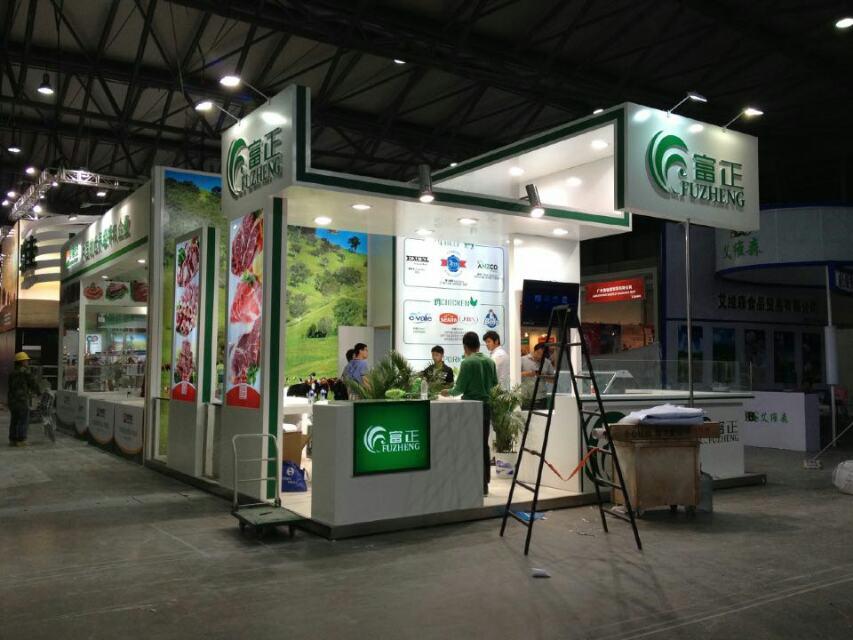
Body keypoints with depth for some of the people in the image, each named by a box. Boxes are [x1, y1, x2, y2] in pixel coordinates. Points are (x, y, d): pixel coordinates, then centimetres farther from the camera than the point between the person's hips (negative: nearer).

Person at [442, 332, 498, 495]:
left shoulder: (467, 363, -12)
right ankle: (484, 484, 17)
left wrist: (449, 392, 10)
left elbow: (459, 388, -10)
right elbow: (494, 383, 15)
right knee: (484, 445, 12)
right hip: (486, 406, 5)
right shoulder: (490, 362, 3)